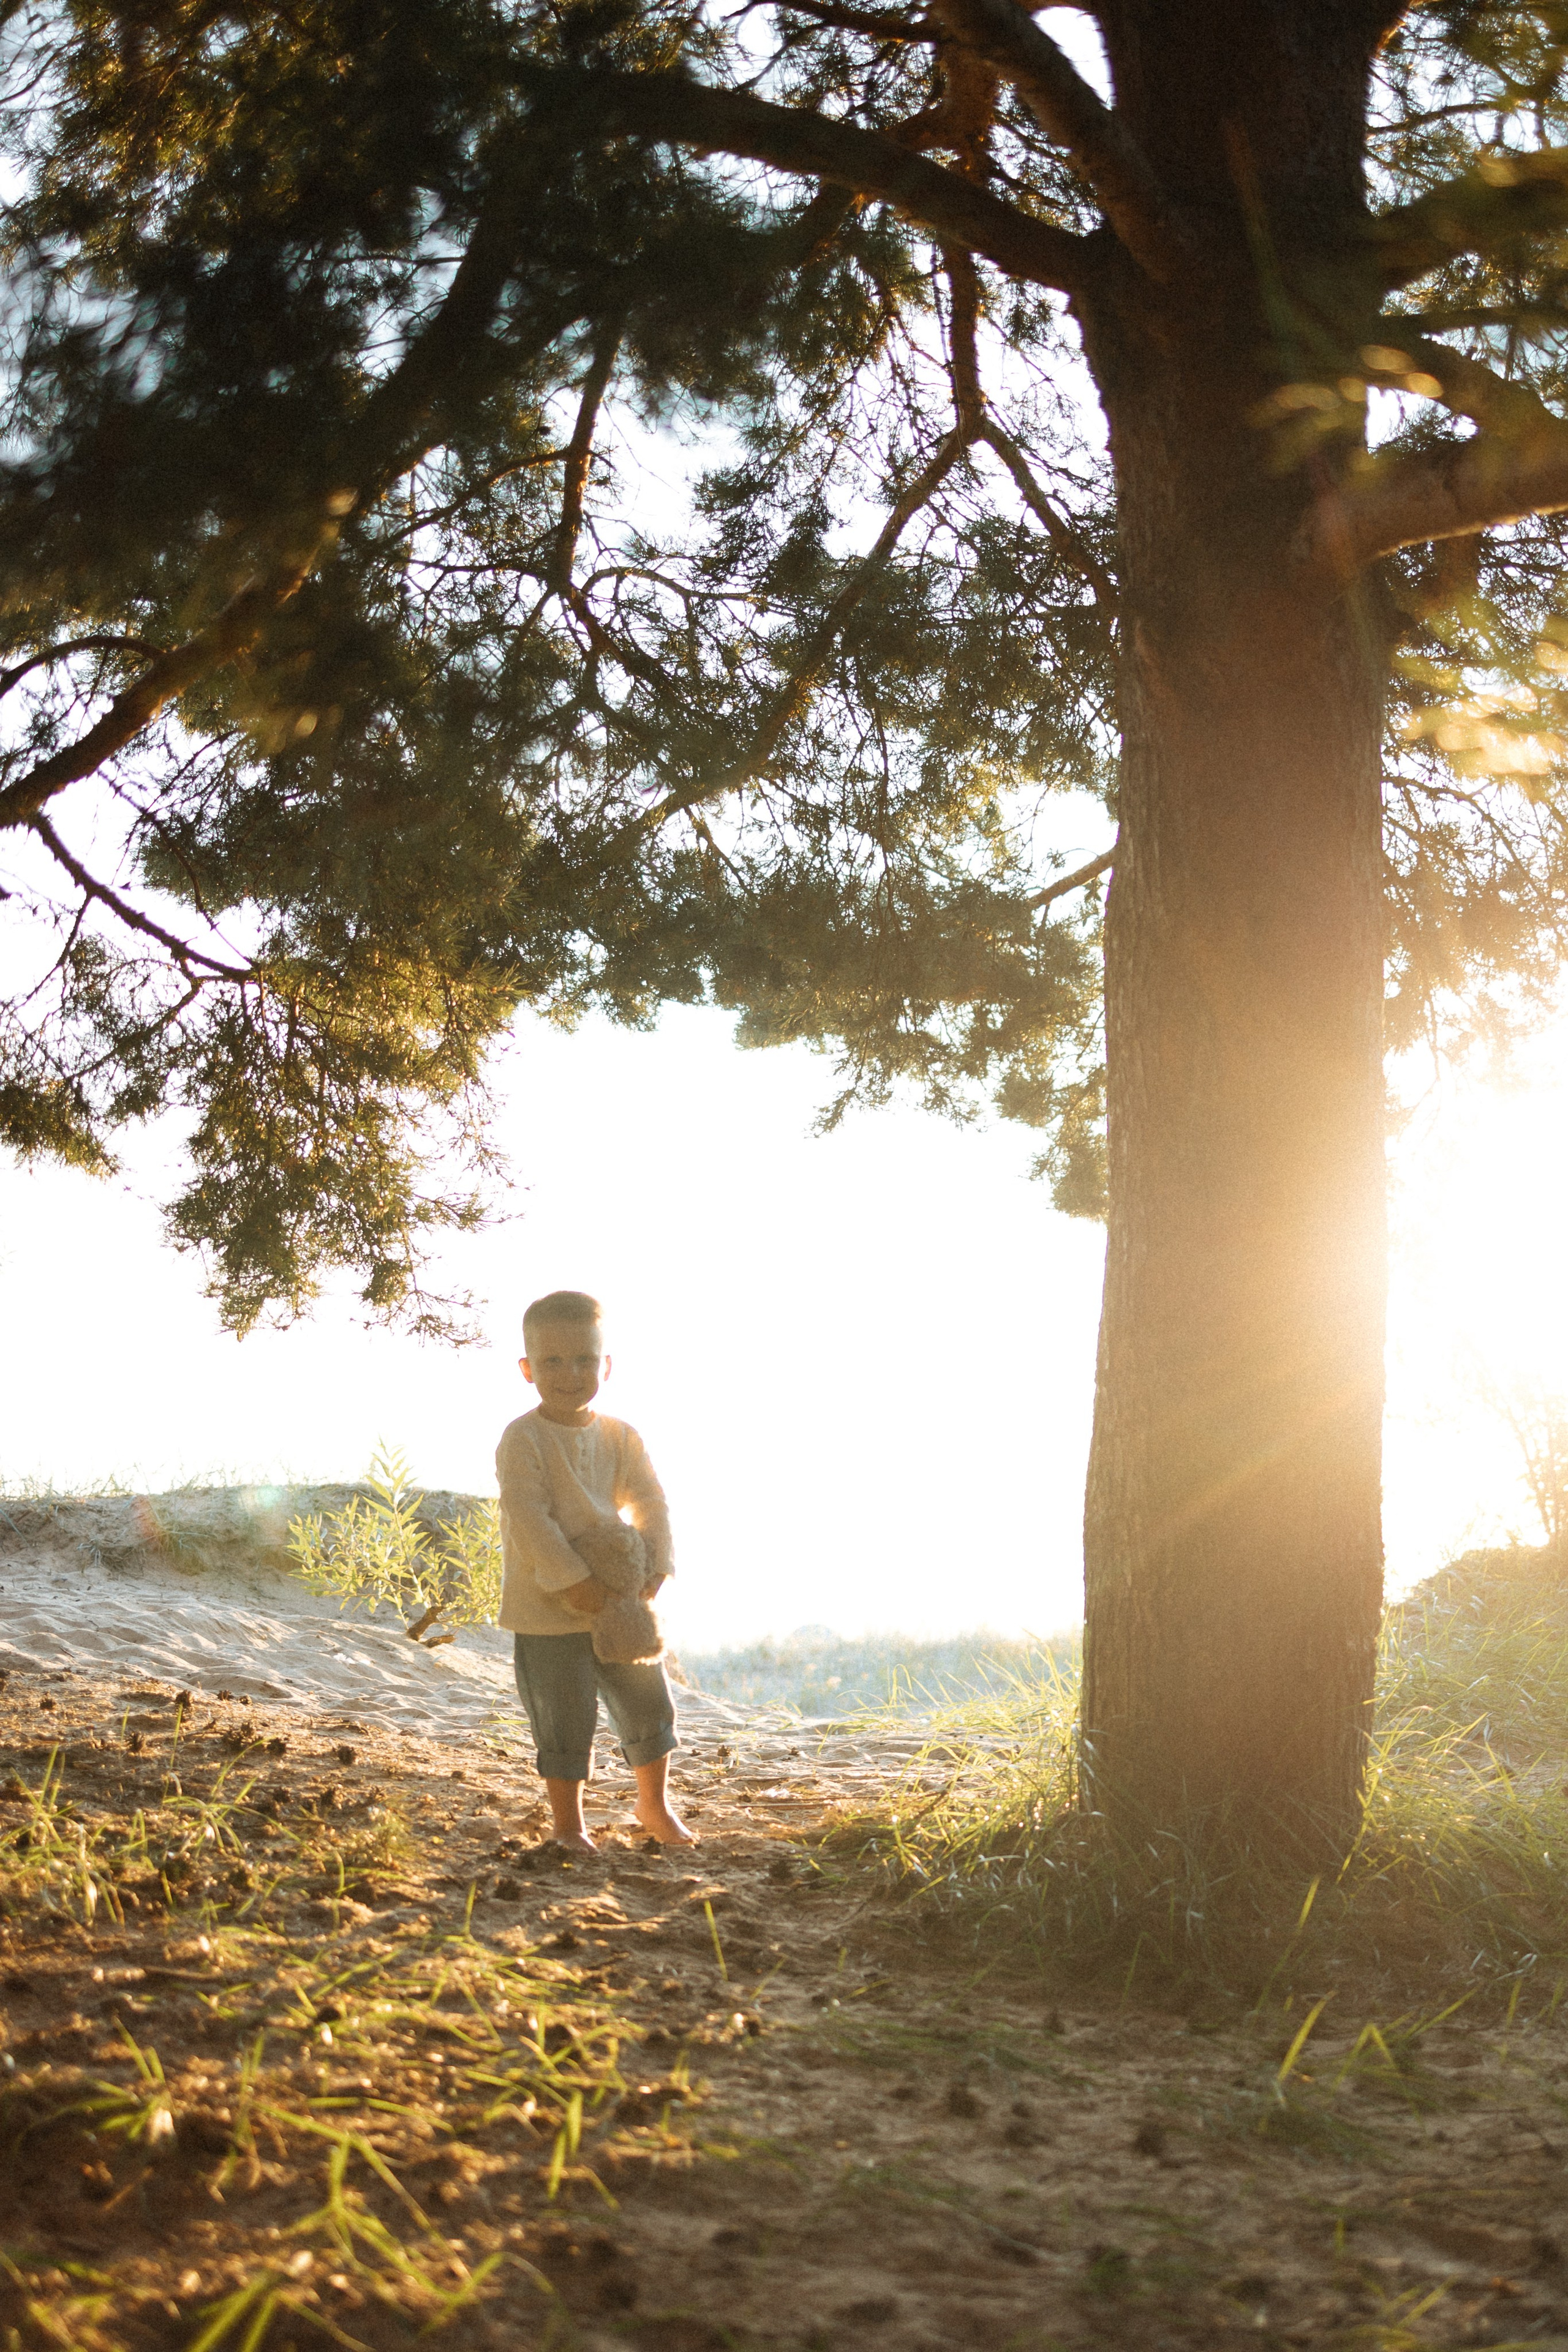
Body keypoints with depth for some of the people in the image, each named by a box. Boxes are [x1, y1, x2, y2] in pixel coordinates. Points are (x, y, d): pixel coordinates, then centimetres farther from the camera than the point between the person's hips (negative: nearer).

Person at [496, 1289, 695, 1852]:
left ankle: (655, 1804, 35)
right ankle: (569, 1825, 17)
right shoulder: (523, 1440, -15)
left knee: (649, 1703, 14)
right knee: (566, 1721, 1)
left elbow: (649, 1502, 6)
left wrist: (655, 1566, -10)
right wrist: (574, 1582, -23)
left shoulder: (620, 1438, 4)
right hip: (547, 1610, -5)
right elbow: (528, 1520, -20)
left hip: (619, 1605, 5)